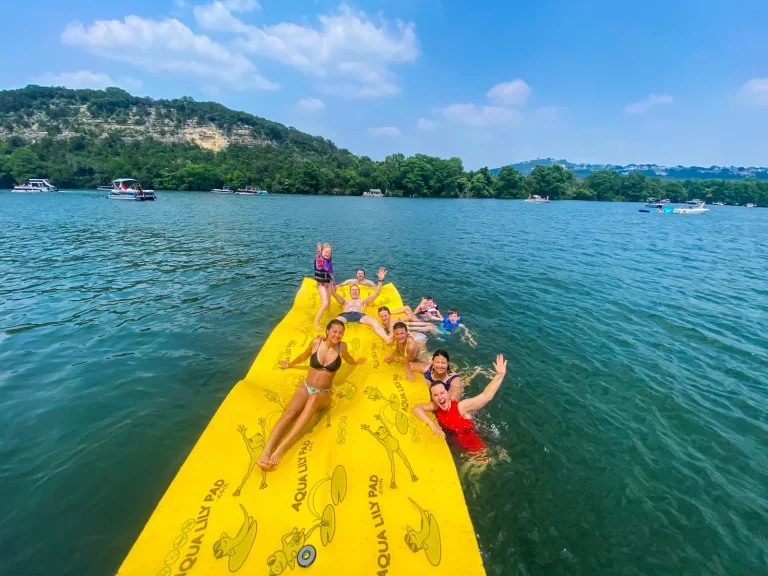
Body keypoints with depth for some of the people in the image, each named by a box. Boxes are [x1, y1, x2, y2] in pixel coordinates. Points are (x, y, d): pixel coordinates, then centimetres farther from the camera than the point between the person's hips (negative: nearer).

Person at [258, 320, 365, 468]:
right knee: (290, 412, -29)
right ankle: (267, 450, -42)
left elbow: (348, 359, 20)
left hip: (323, 394, -1)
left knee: (313, 399, -38)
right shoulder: (316, 342, -6)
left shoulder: (342, 347, -6)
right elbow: (303, 356, 16)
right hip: (305, 387, 2)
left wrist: (356, 362, 41)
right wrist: (289, 364, 32)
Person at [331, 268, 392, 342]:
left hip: (359, 315, 0)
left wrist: (380, 280, 15)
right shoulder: (345, 301, 39)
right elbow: (334, 293, 25)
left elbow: (376, 294, 26)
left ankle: (386, 338, -57)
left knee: (373, 321, -35)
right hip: (345, 315, 1)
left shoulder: (363, 301, 37)